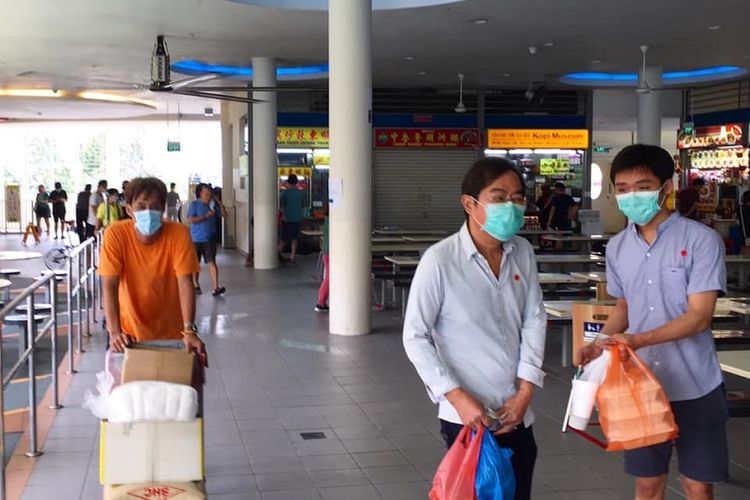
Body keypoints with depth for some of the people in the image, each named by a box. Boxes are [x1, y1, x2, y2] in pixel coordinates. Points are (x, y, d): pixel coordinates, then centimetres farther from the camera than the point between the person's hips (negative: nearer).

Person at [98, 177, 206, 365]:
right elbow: (109, 285, -21)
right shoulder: (115, 234, -17)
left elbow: (185, 283, -22)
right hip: (130, 332, 0)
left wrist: (189, 330, -34)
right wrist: (114, 331, -33)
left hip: (171, 333, 0)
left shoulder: (178, 234, -17)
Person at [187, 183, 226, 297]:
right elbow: (191, 219, -15)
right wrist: (206, 216, -20)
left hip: (209, 239, 1)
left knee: (212, 262, -9)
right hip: (196, 239, -1)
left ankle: (216, 287, -16)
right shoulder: (194, 204, -5)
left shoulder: (213, 205, 5)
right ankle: (195, 284, 30)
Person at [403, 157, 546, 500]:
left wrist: (525, 393, -2)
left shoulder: (523, 253, -2)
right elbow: (415, 337, -12)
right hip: (467, 416, -5)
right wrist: (457, 397, -17)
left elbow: (534, 321, 5)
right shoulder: (440, 260, -16)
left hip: (518, 414, 5)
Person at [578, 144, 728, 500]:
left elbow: (699, 316, -16)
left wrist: (637, 340, -27)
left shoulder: (702, 240, -12)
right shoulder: (617, 247, 4)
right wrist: (601, 343, -2)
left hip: (694, 386, -4)